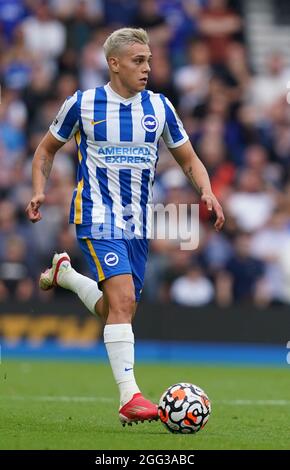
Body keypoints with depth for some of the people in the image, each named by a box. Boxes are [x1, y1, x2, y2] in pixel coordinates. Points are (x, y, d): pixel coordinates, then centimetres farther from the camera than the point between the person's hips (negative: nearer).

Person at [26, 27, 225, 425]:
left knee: (118, 311, 11)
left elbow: (189, 160, 11)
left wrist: (207, 192, -9)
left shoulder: (159, 107, 4)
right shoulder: (82, 104, -4)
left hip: (138, 224, 5)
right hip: (97, 217, -5)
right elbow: (47, 149, 10)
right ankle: (129, 396, -23)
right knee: (123, 298, -22)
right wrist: (39, 191, -6)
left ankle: (64, 274, 39)